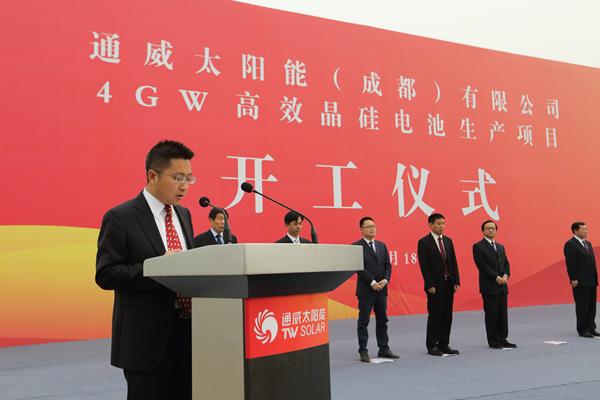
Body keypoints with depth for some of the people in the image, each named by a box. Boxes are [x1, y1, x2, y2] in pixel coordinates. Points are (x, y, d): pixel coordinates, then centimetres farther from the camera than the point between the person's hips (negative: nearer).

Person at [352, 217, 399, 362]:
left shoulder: (382, 245, 14)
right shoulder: (356, 246, -5)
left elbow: (387, 265, 10)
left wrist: (385, 280, -7)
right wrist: (372, 282, -16)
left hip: (382, 290, 6)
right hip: (365, 291, -6)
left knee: (382, 321, 11)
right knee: (363, 322, 1)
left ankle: (383, 349, 21)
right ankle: (363, 352, 8)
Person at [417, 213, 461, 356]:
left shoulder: (448, 241, 13)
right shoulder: (424, 242, -6)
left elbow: (453, 262, 13)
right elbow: (424, 265, -10)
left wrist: (456, 281, 5)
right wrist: (430, 285, -15)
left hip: (449, 284, 6)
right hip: (435, 285, -6)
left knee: (447, 316, 9)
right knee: (435, 316, -1)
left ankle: (444, 344, 18)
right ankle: (432, 346, 9)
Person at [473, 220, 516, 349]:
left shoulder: (500, 247, 18)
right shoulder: (478, 246, -4)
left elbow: (506, 263, 14)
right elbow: (482, 265, -12)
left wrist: (505, 276, -5)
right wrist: (496, 277, -16)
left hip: (502, 286, 7)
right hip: (489, 287, -6)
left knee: (503, 314, 9)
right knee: (491, 314, -1)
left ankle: (503, 339, 17)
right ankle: (493, 341, 7)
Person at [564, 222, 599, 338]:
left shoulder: (588, 243, 18)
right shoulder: (570, 244, -9)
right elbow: (570, 263, -14)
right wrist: (573, 279, -18)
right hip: (580, 282, -8)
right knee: (582, 306, -3)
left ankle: (591, 328, 19)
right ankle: (582, 330, 5)